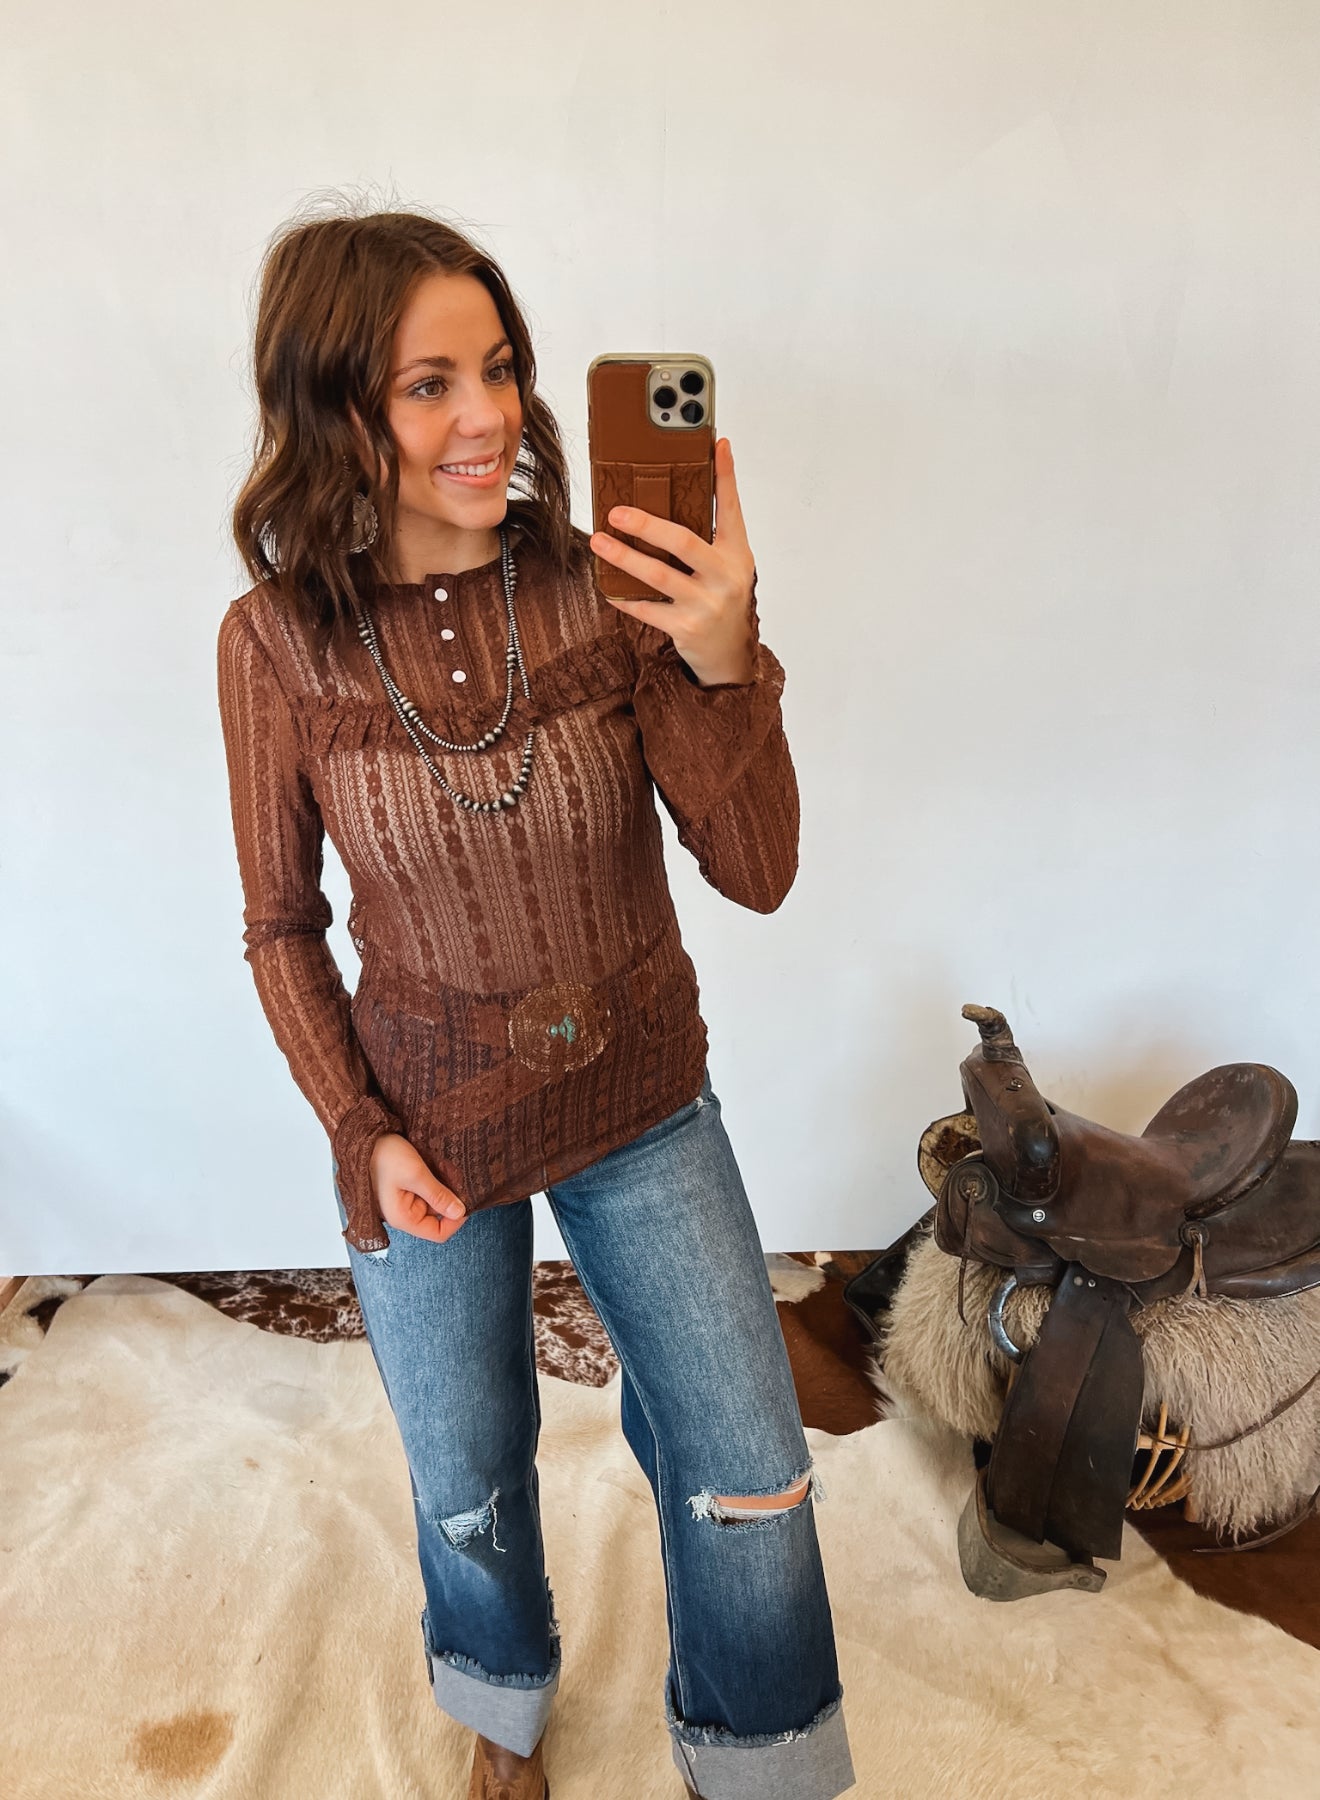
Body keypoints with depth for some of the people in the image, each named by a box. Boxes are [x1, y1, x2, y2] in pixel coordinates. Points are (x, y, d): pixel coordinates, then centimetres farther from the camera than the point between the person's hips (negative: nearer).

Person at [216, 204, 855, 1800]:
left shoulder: (612, 585, -14)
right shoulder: (278, 640, -13)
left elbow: (756, 873, -16)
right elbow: (283, 926, -2)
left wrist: (725, 665, -31)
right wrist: (360, 1130, -10)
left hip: (643, 1101, 1)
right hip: (430, 1128, 0)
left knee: (755, 1486, 9)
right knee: (468, 1487, 22)